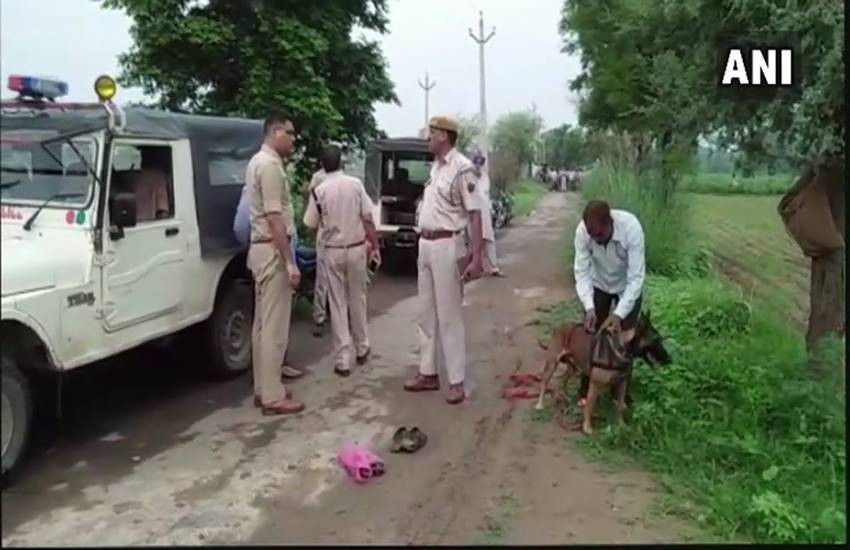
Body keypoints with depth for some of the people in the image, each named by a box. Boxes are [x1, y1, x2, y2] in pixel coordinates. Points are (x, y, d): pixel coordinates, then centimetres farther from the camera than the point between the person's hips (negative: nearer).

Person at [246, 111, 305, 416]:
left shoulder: (258, 161, 16)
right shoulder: (270, 165, -16)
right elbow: (275, 219, -23)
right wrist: (290, 262, -23)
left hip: (262, 248, 11)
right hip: (273, 251, -11)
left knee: (263, 323, 13)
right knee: (274, 326, -6)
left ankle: (263, 389, 21)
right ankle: (272, 397, 1)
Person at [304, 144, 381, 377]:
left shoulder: (319, 191, -6)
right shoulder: (355, 184, -5)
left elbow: (311, 225, 0)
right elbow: (367, 218, -5)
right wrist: (374, 246, 3)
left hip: (333, 251, -1)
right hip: (356, 248, 1)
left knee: (338, 305, 4)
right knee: (357, 300, 16)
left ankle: (342, 360, 5)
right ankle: (362, 349, 29)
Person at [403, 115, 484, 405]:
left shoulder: (462, 168, -13)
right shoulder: (435, 166, 13)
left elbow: (475, 214, -16)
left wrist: (476, 257, -20)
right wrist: (423, 242, 15)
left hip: (446, 246, -9)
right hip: (425, 245, 9)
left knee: (449, 315, -3)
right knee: (426, 313, 14)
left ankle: (457, 381, 7)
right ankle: (428, 373, 25)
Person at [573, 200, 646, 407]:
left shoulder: (631, 228, -38)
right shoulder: (582, 231, -31)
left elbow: (636, 277, -36)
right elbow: (582, 272, -25)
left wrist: (619, 313, -43)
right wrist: (589, 308, -38)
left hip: (627, 287, -2)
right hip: (599, 285, 2)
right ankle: (586, 389, 19)